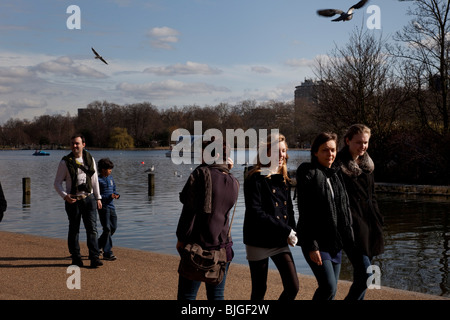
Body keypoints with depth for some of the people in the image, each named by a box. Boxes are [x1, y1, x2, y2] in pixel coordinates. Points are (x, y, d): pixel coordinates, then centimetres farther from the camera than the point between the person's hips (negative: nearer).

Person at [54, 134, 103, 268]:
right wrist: (65, 196, -17)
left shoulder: (90, 159, 7)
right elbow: (57, 183, -1)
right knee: (74, 229, 6)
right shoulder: (65, 162, -3)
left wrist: (98, 198, 13)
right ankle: (76, 258, 17)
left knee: (92, 228, -6)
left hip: (88, 198, 2)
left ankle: (94, 257, -7)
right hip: (73, 200, -2)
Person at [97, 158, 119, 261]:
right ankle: (107, 253, -4)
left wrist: (116, 195, -1)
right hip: (103, 206, -8)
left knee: (113, 228, 11)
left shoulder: (110, 178, 13)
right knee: (107, 229, -9)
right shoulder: (98, 180, -10)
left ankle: (99, 245, 30)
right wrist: (109, 196, -21)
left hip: (111, 206, 8)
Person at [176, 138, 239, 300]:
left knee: (186, 295, 2)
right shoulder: (234, 183, 6)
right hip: (222, 247, 5)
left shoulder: (201, 173, -9)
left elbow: (190, 209, -12)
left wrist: (181, 238, -3)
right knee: (217, 295, 12)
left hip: (197, 244, -5)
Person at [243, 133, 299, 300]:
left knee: (293, 287, 0)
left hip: (280, 242, 6)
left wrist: (291, 232, -1)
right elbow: (255, 213, -18)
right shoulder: (255, 178, -10)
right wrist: (285, 230, -18)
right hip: (259, 242, -6)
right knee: (259, 291, 5)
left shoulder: (283, 179, 11)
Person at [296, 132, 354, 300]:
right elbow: (305, 213, -14)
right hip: (317, 242, -7)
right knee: (328, 287, -14)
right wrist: (311, 246, -18)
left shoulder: (337, 174, 11)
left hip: (336, 242, 7)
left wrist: (347, 238, 12)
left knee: (331, 289, 10)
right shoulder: (308, 174, -10)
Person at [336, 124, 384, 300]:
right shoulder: (338, 165, -10)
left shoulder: (367, 164, 13)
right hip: (350, 226, -7)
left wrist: (378, 221, 16)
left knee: (361, 275, 12)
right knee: (365, 274, -13)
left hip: (368, 225, 7)